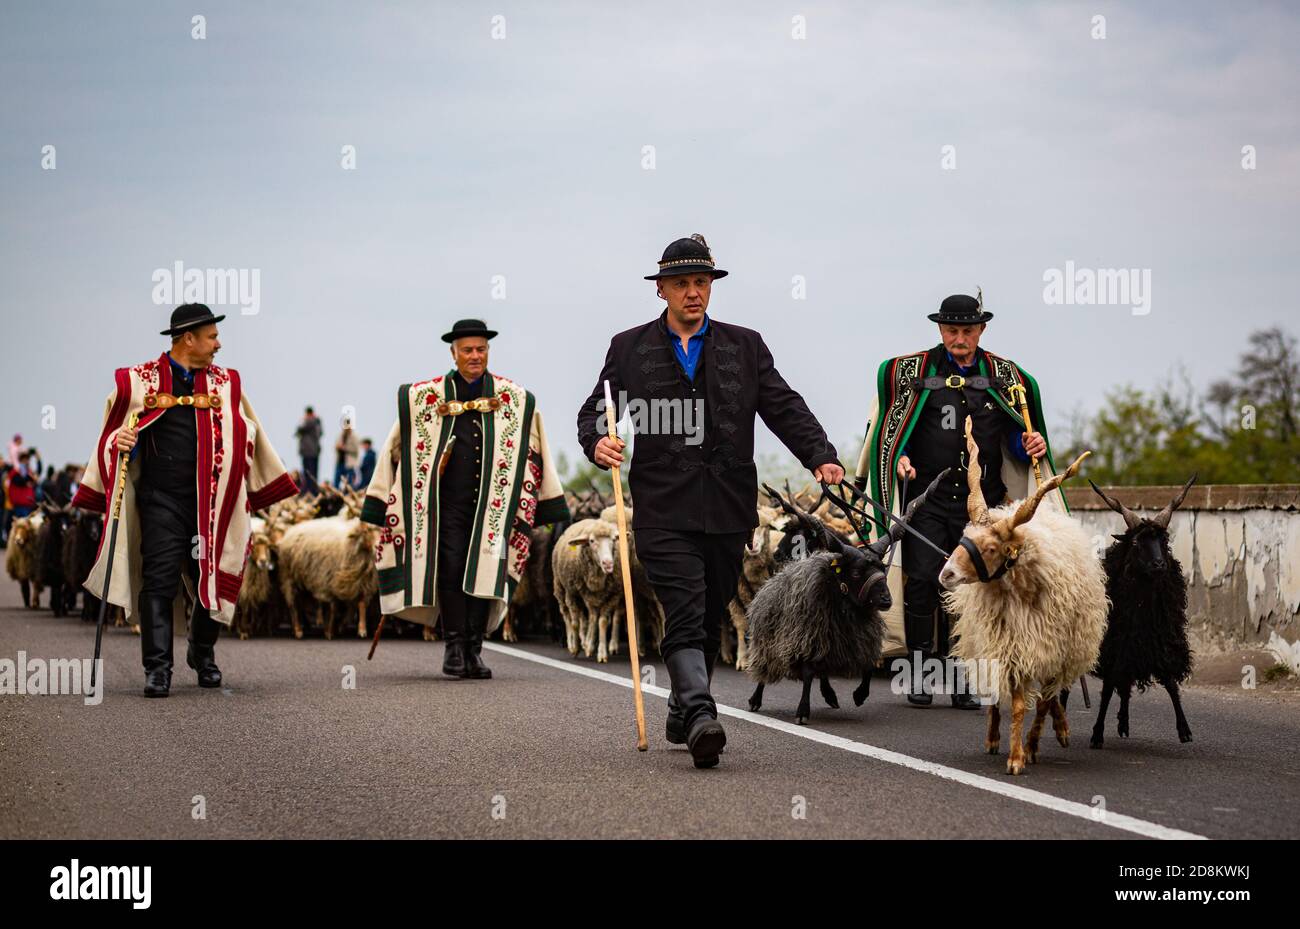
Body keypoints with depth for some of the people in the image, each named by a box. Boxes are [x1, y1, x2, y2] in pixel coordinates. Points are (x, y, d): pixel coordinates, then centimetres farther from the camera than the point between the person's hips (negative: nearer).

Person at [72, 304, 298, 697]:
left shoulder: (225, 383, 11)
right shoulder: (139, 381, 3)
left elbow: (246, 434, 20)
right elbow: (116, 431, 12)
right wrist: (120, 442, -11)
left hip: (211, 500, 3)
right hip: (161, 499, -3)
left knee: (211, 579, 7)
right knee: (159, 580, -10)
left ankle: (203, 654, 29)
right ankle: (158, 669, -9)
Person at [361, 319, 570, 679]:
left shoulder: (515, 400, 8)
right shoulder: (426, 397, 5)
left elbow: (534, 457, 15)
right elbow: (398, 448, 10)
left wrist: (546, 504, 14)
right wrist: (383, 505, 7)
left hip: (492, 504, 1)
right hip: (447, 502, -1)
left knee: (484, 572, -2)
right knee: (450, 568, -8)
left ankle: (474, 650, 4)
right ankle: (454, 646, -2)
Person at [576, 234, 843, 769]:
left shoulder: (744, 346, 12)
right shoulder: (629, 348, 9)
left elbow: (785, 408, 6)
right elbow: (595, 409, 8)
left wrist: (821, 457, -9)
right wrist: (597, 443, -15)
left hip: (729, 510, 3)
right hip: (664, 510, -3)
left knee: (711, 619, 11)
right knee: (685, 617, -15)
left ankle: (681, 713, 27)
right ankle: (701, 716, -27)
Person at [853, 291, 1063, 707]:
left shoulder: (1004, 376, 11)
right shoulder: (911, 371, 5)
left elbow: (1016, 436, 19)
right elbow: (887, 426, 10)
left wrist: (1034, 445, -2)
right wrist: (898, 457, -7)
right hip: (926, 498, -2)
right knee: (922, 580, -10)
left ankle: (962, 679, 8)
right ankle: (919, 673, -1)